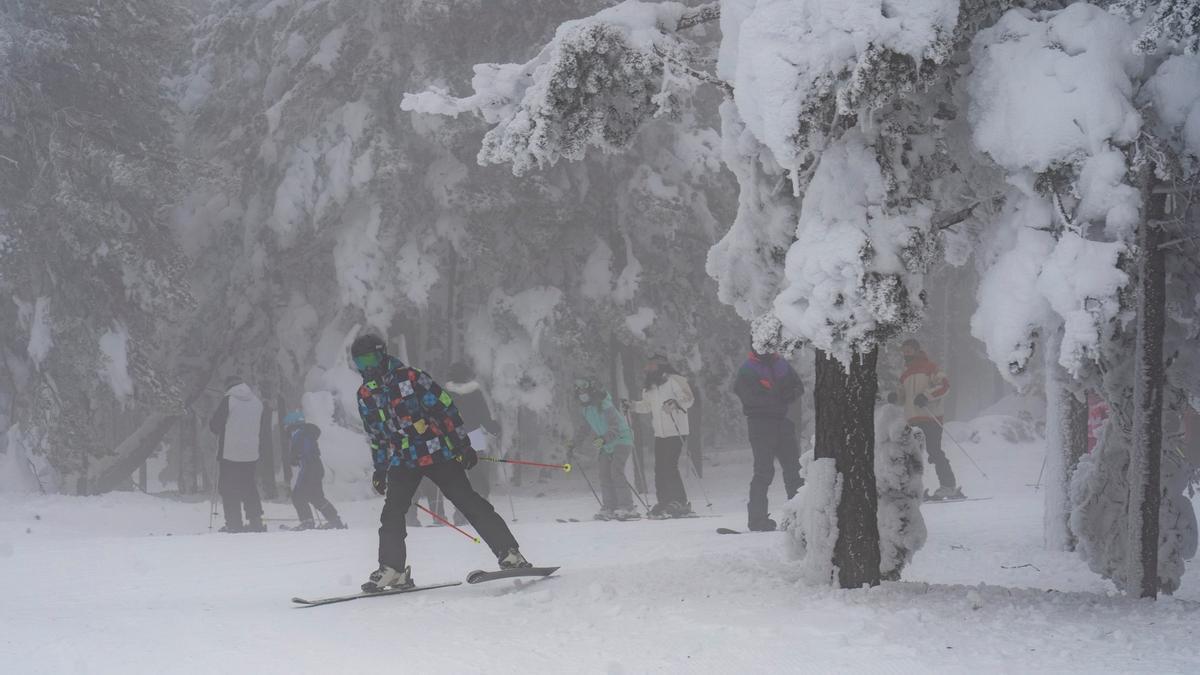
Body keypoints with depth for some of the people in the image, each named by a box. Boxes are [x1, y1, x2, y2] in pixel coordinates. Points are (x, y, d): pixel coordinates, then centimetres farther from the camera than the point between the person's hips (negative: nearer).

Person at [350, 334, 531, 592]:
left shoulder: (409, 378, -10)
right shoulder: (365, 396, 8)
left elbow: (446, 408, -9)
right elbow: (376, 436, 20)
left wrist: (463, 445, -11)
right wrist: (379, 470, 19)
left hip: (436, 452, -5)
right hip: (402, 461, 5)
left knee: (469, 502, -7)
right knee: (392, 513, -10)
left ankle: (510, 554, -7)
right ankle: (392, 569, -4)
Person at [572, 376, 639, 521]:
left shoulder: (605, 406, -21)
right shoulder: (587, 409, 7)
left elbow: (615, 428, -28)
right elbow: (585, 428, 24)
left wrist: (603, 439, -42)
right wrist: (574, 442, 25)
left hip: (621, 441, -9)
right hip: (606, 446, 9)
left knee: (616, 472, -20)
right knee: (605, 475, 0)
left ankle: (627, 508, -21)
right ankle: (609, 508, 3)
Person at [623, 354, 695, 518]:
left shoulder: (674, 381, -7)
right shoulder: (651, 387, 18)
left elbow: (688, 398, -16)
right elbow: (647, 405, 30)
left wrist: (676, 403, -34)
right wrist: (631, 405, 17)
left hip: (675, 432, -8)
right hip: (660, 434, 8)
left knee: (670, 467, -13)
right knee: (660, 469, 4)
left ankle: (680, 503, -8)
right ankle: (664, 502, 10)